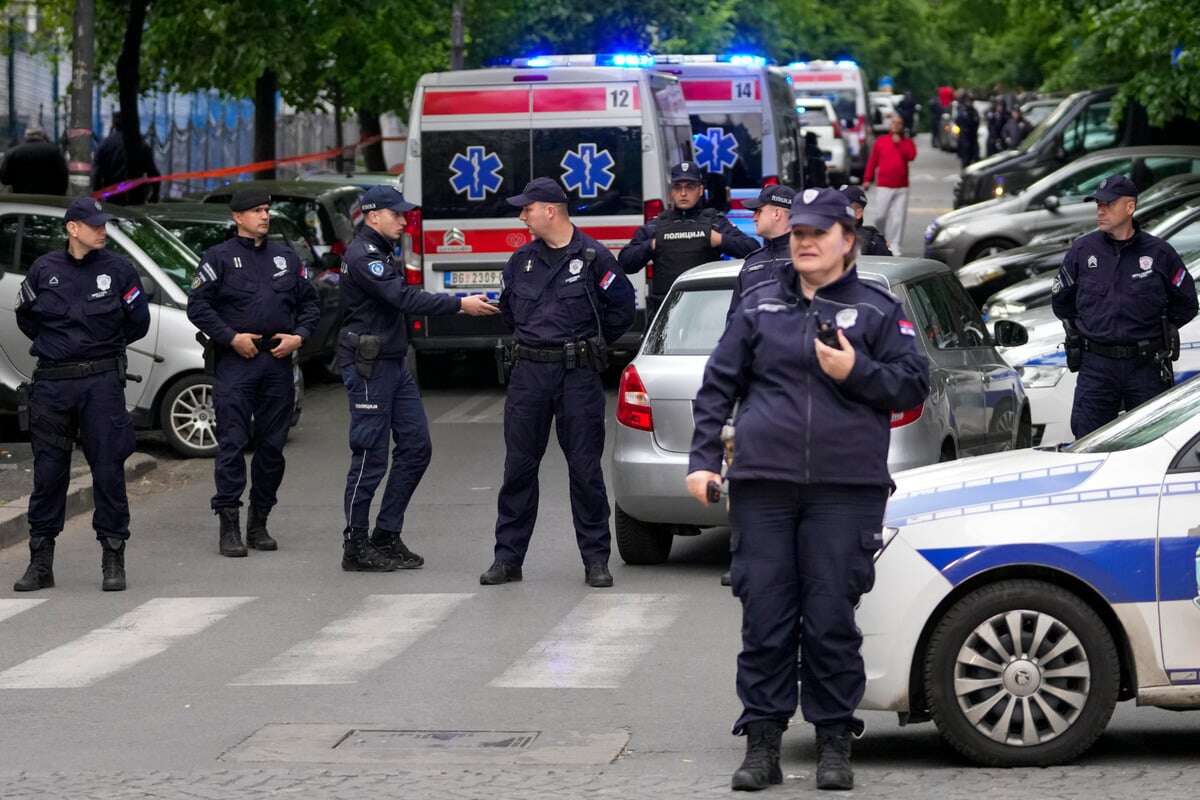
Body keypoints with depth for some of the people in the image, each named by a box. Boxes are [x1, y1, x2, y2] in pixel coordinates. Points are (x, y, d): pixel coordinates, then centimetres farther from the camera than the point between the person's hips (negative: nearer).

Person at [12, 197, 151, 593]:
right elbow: (25, 317, 17)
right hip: (52, 382, 1)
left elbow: (138, 321, 7)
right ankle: (41, 563, 12)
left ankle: (113, 560, 6)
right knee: (48, 471, 5)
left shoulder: (117, 269, -1)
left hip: (102, 381, -1)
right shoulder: (44, 270, 2)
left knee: (108, 469, -2)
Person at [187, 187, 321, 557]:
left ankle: (258, 523, 16)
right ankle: (229, 526, -8)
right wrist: (231, 337, -13)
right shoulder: (219, 258, 0)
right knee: (232, 443, -9)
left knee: (272, 444, 7)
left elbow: (309, 303, 19)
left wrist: (298, 336, 1)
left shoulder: (286, 258, 15)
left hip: (277, 361, 5)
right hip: (235, 362, -5)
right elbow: (197, 305, -5)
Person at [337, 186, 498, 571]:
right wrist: (460, 305, -26)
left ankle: (387, 536, 13)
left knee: (415, 447, 7)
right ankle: (356, 547, 1)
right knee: (371, 458, -6)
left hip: (394, 365, 10)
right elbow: (404, 299, -25)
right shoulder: (362, 256, -15)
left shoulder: (382, 254, 18)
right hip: (368, 369, -10)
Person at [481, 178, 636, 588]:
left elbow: (622, 307, 2)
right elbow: (507, 305, 26)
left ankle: (596, 559, 6)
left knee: (585, 469, -1)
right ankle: (508, 557, 9)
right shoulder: (522, 260, 10)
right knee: (518, 467, 4)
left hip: (577, 374, -4)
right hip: (529, 373, 4)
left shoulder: (593, 257, -5)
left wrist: (590, 345, 8)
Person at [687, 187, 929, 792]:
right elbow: (718, 386, 13)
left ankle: (834, 743, 7)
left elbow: (913, 384, 4)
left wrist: (856, 371, -11)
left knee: (832, 620, -2)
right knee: (765, 618, 1)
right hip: (763, 485, 2)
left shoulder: (877, 310, 8)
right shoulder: (760, 305, 13)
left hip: (845, 490, -2)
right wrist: (703, 459, 5)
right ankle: (761, 742, 7)